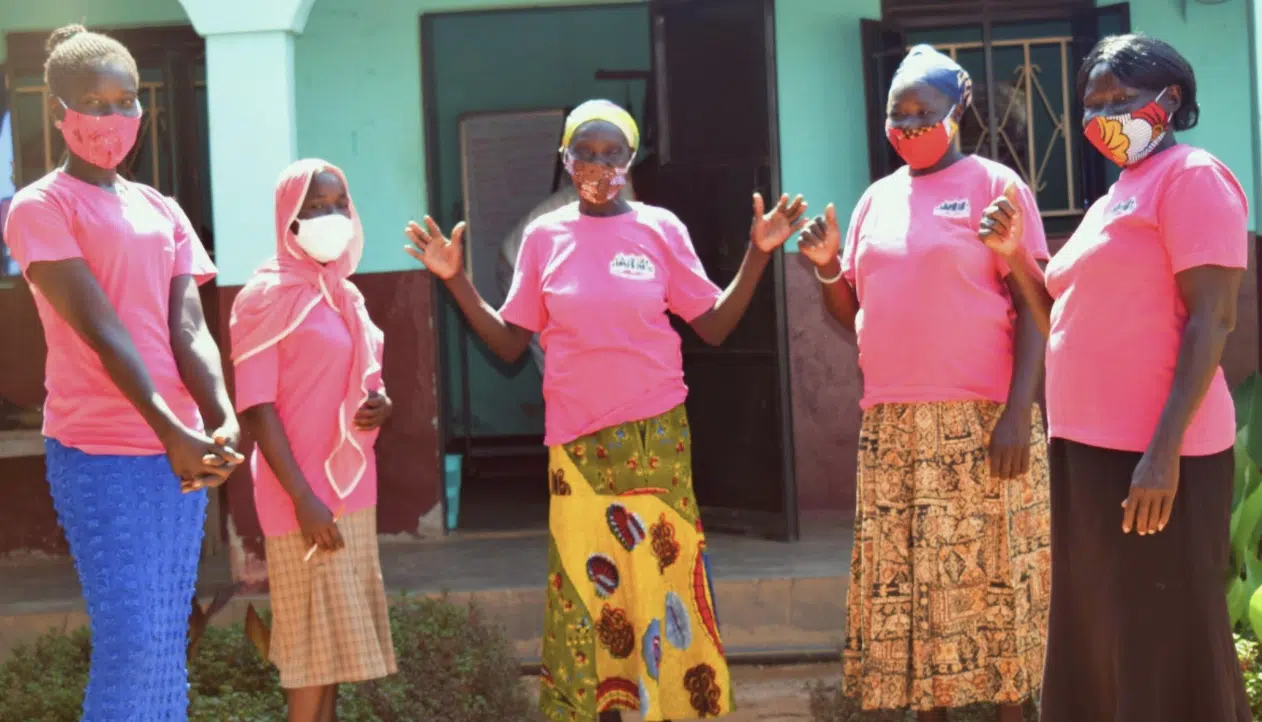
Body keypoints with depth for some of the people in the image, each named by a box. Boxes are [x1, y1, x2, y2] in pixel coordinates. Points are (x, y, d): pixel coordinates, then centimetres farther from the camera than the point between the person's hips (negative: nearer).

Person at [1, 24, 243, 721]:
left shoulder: (163, 212, 15)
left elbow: (188, 329, 4)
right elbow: (102, 331, -14)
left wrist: (222, 423, -14)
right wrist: (172, 432, -21)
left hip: (182, 449, 6)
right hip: (99, 454, -6)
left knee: (169, 642, 7)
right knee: (130, 639, -12)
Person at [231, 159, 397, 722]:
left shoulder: (346, 296, 14)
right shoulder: (267, 296, -10)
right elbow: (256, 407, -15)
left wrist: (380, 405, 1)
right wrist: (302, 497, -21)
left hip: (351, 488, 8)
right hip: (304, 494, -8)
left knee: (335, 635, 10)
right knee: (315, 637, -7)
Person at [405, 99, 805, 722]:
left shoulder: (660, 228, 2)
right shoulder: (544, 237, 4)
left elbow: (714, 325, 4)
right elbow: (509, 343, 6)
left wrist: (758, 253, -5)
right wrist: (455, 280, -2)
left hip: (656, 436, -1)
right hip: (576, 443, 1)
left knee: (662, 578, -1)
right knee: (584, 587, 3)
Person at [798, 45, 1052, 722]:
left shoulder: (993, 184, 0)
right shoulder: (877, 199, 15)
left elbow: (1034, 305, -6)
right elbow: (854, 314, 20)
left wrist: (1019, 411, -16)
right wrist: (826, 266, -1)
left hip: (980, 421, -5)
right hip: (891, 424, 5)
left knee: (992, 577, -4)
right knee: (906, 581, 4)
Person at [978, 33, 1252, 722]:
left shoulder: (1191, 176, -7)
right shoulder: (1113, 200, 19)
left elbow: (1212, 318, -16)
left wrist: (1165, 449, -23)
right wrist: (1015, 256, 8)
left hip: (1152, 454, -9)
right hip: (1089, 447, 9)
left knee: (1165, 641, -4)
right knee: (1097, 635, 13)